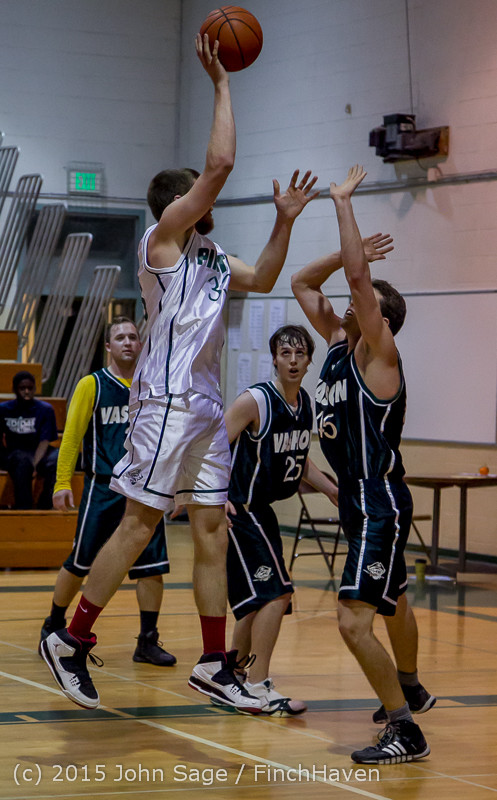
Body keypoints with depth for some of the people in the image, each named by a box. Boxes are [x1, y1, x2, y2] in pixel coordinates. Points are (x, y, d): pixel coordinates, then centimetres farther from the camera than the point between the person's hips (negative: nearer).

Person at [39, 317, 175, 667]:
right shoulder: (92, 385, -1)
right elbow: (72, 437, -2)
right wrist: (63, 483, -8)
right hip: (103, 488, -3)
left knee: (152, 566, -2)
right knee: (79, 564, 3)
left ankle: (148, 641, 7)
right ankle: (54, 627, 22)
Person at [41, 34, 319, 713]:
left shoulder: (209, 255, 20)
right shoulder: (164, 237, -5)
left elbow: (261, 281, 29)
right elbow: (220, 163, -14)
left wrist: (284, 221, 17)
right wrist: (221, 83, -8)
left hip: (204, 407, 9)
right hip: (168, 400, -9)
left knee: (213, 533, 7)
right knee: (139, 526, -8)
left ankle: (216, 665, 11)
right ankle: (71, 642, 1)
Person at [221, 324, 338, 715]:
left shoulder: (306, 403, 5)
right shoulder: (255, 401, -18)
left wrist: (335, 492, 16)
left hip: (261, 509, 9)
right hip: (238, 509, -9)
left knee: (264, 598, 16)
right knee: (276, 591, -17)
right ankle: (258, 687, -12)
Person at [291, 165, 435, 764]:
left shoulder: (379, 354, -15)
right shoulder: (338, 344, 8)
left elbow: (357, 277, -27)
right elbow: (301, 282, 13)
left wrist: (342, 202, -21)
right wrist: (350, 250, 2)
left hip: (381, 507, -10)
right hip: (360, 503, 10)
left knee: (354, 620, -19)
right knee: (392, 602, 29)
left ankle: (405, 732, -14)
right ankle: (410, 690, 50)